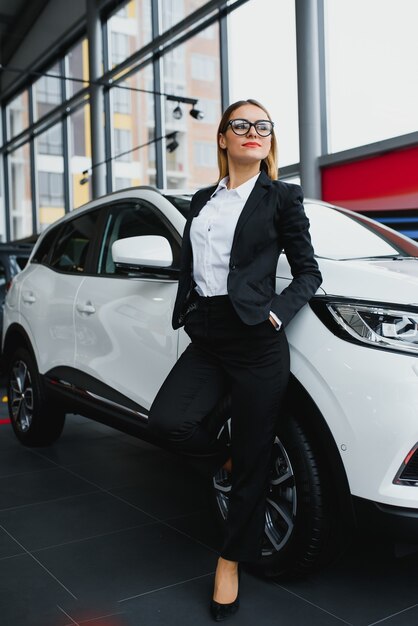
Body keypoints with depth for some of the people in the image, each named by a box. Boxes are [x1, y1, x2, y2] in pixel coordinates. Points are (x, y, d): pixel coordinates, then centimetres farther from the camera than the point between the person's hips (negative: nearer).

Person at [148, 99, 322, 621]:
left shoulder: (281, 197, 3)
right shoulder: (202, 200, 17)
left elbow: (308, 272, 3)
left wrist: (276, 313, -12)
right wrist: (187, 314, 8)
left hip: (256, 341, -4)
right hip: (207, 338, 4)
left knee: (253, 460, 3)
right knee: (167, 419, -17)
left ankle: (231, 561, 23)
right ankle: (224, 461, 17)